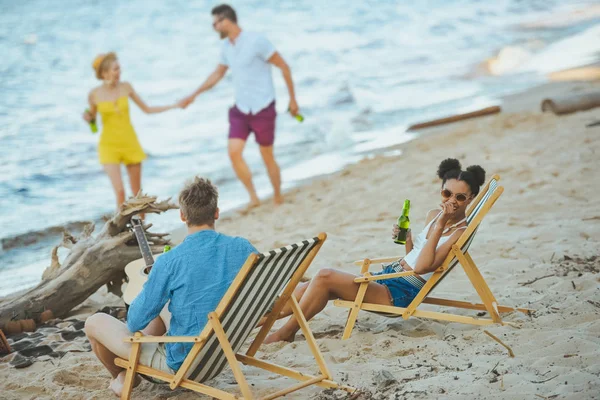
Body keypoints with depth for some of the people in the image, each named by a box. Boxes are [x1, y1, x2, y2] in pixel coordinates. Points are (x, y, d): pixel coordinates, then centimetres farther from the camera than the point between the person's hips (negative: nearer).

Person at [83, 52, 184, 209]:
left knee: (137, 192, 9)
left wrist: (174, 106, 3)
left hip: (130, 143, 2)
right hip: (109, 145, -2)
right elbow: (92, 119, 8)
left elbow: (147, 109, 7)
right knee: (120, 191, -14)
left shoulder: (126, 87, -3)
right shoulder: (95, 94, -8)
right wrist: (87, 117, -15)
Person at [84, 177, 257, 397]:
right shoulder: (243, 248, -9)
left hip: (182, 364, -6)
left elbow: (135, 323, -15)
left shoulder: (170, 262, -22)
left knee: (94, 322, 12)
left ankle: (125, 376, 37)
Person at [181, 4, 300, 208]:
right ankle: (253, 197, 3)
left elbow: (284, 67, -10)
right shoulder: (226, 46, 6)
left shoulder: (256, 41, -16)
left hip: (263, 109, -6)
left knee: (267, 157, 4)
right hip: (241, 109, 6)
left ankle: (278, 198, 23)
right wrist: (195, 94, 22)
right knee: (234, 152, -9)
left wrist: (292, 99, -7)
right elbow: (218, 74, 23)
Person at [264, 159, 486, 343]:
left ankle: (286, 332, -4)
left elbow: (421, 266, -25)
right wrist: (407, 237, 4)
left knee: (325, 277, -18)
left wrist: (439, 226, -24)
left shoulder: (461, 231, -13)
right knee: (316, 285, 0)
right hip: (387, 276, 9)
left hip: (400, 294, -9)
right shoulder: (434, 216, 12)